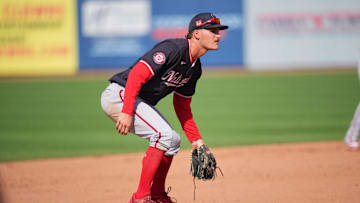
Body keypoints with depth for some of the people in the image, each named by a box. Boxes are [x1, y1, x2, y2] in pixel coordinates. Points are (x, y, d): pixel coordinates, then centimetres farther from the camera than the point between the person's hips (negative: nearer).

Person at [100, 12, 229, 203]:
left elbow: (182, 106, 19)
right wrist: (127, 112, -34)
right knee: (164, 135, -20)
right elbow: (137, 75, -28)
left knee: (172, 141, 13)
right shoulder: (172, 49, -21)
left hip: (141, 102, 10)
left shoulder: (195, 69, 10)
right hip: (119, 94, -10)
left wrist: (196, 140, 12)